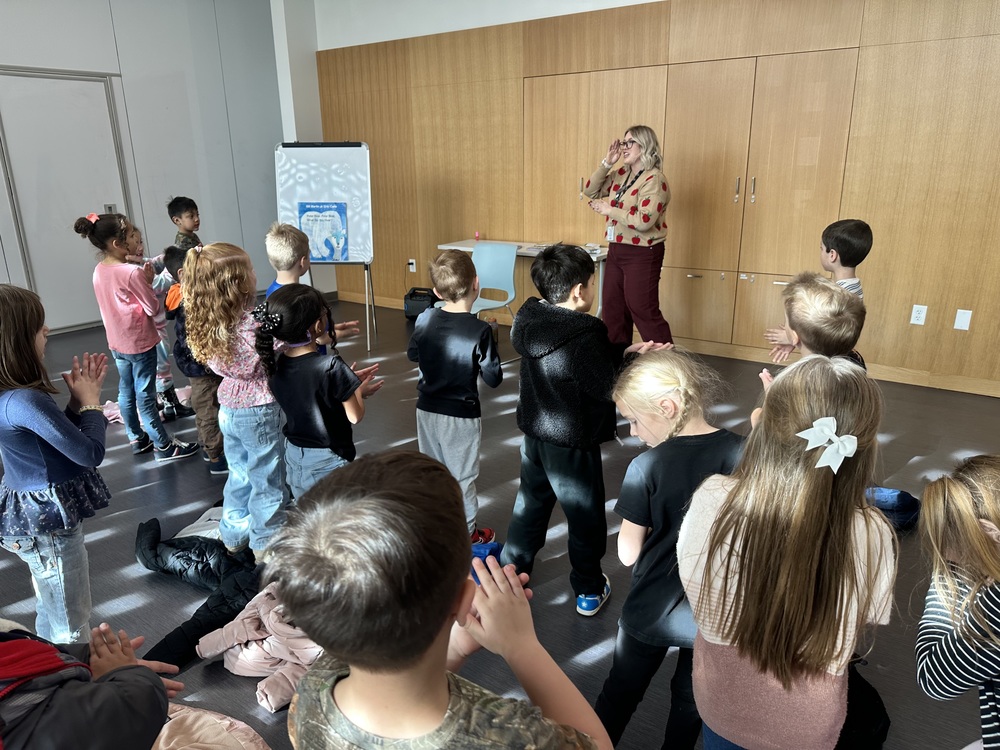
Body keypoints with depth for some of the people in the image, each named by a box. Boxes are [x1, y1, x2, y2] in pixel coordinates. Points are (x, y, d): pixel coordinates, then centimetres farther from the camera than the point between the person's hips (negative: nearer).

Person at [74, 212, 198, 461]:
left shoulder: (99, 271, 2)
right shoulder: (132, 272, -23)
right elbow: (153, 308, -17)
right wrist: (148, 281, -6)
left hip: (116, 342, 8)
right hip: (139, 343, -8)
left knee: (126, 391, 17)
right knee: (145, 396, 0)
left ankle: (136, 439, 31)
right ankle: (163, 446, 12)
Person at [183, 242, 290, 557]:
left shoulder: (209, 324, -4)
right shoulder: (253, 325, -26)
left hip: (229, 407, 7)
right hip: (258, 412, -7)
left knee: (239, 475, 24)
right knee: (267, 482, 10)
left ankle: (233, 535, 39)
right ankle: (266, 546, 23)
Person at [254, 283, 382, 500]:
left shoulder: (277, 365, -5)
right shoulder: (331, 366, -24)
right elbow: (355, 416, -16)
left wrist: (349, 381, 8)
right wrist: (359, 390, 2)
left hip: (293, 456, 7)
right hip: (327, 462, -6)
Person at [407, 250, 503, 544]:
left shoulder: (424, 319, -8)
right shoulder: (480, 331, -22)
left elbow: (412, 355, 9)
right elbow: (493, 379, -15)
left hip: (427, 410, 4)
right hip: (461, 415, -4)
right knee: (462, 476, 12)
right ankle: (467, 533, 28)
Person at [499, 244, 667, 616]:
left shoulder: (529, 318, -5)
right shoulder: (585, 334, -29)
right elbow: (609, 387, -23)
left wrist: (623, 352, -3)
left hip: (534, 433, 7)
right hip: (572, 443, -7)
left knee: (530, 504, 25)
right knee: (585, 516, 14)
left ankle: (511, 572, 40)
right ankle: (589, 590, 32)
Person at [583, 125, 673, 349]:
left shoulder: (654, 180, -17)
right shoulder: (622, 174, 7)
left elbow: (644, 222, -27)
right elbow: (590, 191, 9)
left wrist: (609, 210, -18)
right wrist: (607, 163, -3)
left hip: (642, 254, -8)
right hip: (616, 250, 8)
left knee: (643, 312, -4)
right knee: (612, 309, 14)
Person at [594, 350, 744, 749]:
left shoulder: (646, 467, -23)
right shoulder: (743, 454, -14)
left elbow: (627, 554, -15)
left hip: (651, 611, -2)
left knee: (620, 693, 22)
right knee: (690, 701, 26)